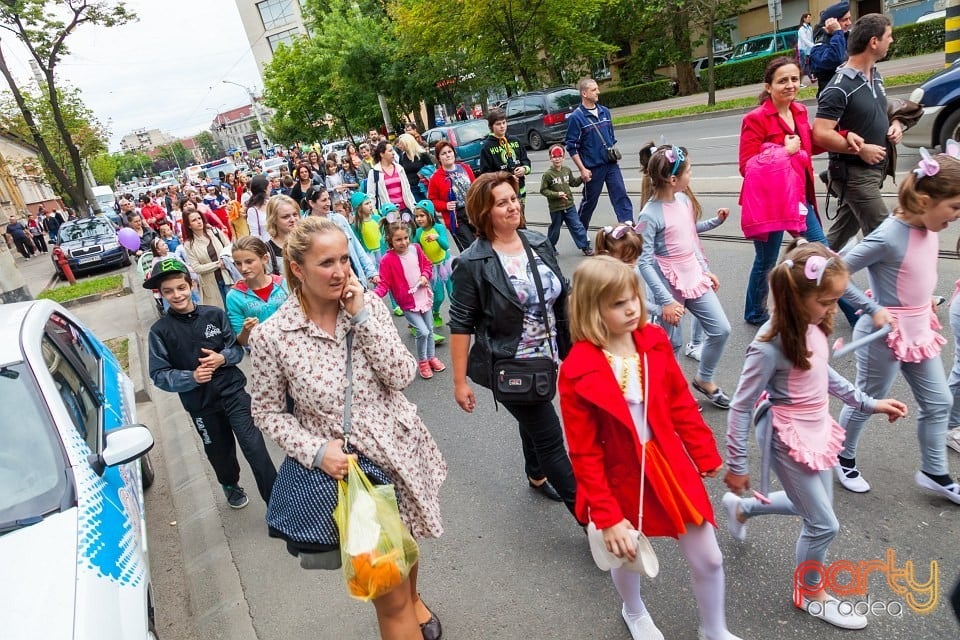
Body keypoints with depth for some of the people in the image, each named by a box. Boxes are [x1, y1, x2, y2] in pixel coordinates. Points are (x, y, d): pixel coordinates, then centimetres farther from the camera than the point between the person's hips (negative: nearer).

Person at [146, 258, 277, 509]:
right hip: (200, 403, 1)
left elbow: (237, 347, 2)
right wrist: (191, 377, -23)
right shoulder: (160, 331, -8)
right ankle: (230, 486, 49)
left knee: (254, 446, -7)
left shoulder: (214, 314, -6)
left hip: (232, 390, -1)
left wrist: (223, 358, -19)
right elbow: (159, 375, -7)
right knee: (220, 450, 20)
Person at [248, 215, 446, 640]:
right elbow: (267, 413, -4)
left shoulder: (368, 304, -8)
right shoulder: (271, 336, -15)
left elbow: (401, 376, -14)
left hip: (402, 451, 4)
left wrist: (362, 317, -21)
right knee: (390, 597, 7)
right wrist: (316, 450, -18)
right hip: (346, 468, -3)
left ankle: (413, 600, 62)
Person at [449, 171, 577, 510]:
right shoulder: (472, 263, -17)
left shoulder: (540, 244, -1)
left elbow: (563, 297, 9)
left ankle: (537, 476, 54)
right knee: (550, 437, -1)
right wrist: (460, 381, -13)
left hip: (547, 359, 6)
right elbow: (460, 324, -14)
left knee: (534, 418, 27)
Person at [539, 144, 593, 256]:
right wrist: (557, 194, -21)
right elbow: (543, 190, -11)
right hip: (555, 207, -4)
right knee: (555, 229, 11)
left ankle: (585, 247, 7)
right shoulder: (548, 174, -11)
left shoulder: (567, 170, 5)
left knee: (577, 226, 2)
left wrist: (582, 178, 0)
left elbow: (573, 182, 19)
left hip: (569, 205, 4)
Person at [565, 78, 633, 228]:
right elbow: (571, 147, -11)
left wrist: (615, 155, 17)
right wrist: (582, 169, -14)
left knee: (621, 196, -4)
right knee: (589, 201, 9)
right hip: (592, 167, -5)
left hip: (611, 164, 5)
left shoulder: (605, 111, 8)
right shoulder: (576, 117, -10)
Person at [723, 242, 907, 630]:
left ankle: (741, 508, 46)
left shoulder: (813, 327, -8)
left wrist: (867, 403, 13)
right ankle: (809, 594, 34)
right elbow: (741, 406, -22)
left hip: (816, 431, 8)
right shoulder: (770, 347, -30)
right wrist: (736, 465, -15)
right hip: (788, 440, -8)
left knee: (812, 506, 25)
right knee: (824, 524, 8)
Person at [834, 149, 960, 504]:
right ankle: (843, 458, 34)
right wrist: (873, 310, -23)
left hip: (920, 331, 8)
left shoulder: (930, 228, -3)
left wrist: (924, 299, 8)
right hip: (885, 335, -8)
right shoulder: (888, 237, -27)